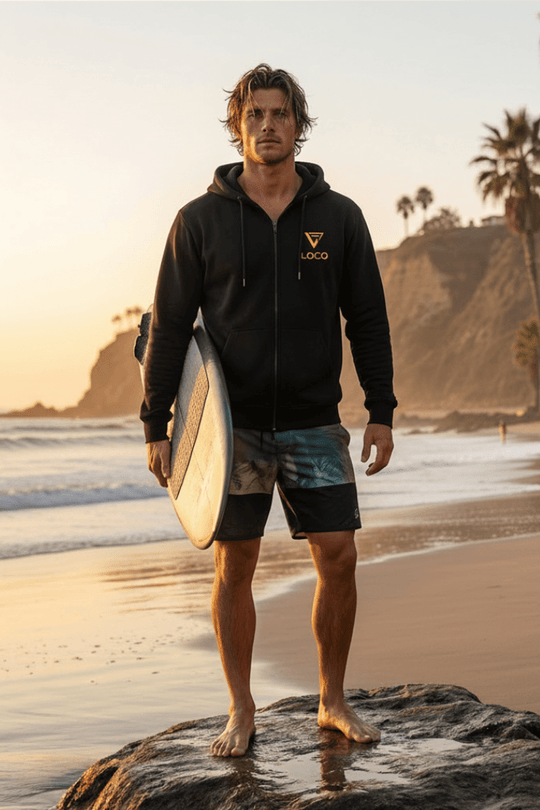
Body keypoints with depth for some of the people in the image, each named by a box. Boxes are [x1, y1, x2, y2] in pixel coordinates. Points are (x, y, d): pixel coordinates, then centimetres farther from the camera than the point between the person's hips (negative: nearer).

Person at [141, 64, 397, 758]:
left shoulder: (338, 216, 5)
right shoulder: (201, 219, 0)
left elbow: (368, 320, 7)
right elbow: (169, 327, 1)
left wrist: (381, 412, 3)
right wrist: (156, 425, -3)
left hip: (314, 421, 1)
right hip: (233, 424, -1)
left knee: (337, 558, -1)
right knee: (234, 566, 2)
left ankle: (333, 701, 16)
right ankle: (241, 712, 15)